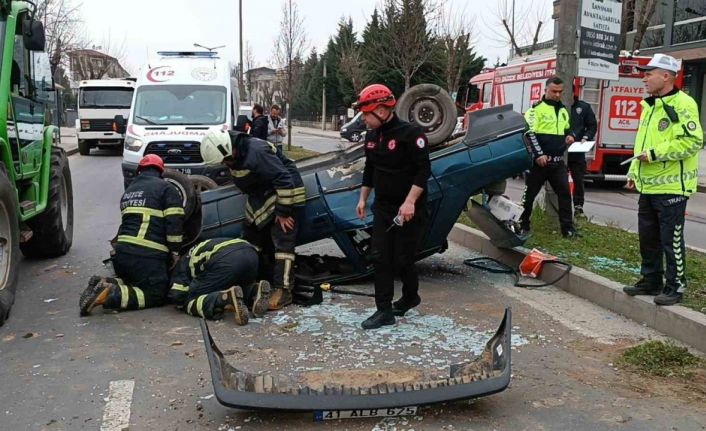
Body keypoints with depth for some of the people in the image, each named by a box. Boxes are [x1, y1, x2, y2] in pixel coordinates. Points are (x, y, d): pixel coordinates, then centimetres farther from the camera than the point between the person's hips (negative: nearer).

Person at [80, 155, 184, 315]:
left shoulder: (128, 191, 25)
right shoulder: (166, 188, 3)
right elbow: (174, 224, -8)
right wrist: (175, 253, -1)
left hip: (121, 252, 7)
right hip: (147, 255, -7)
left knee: (132, 283, 26)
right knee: (157, 295, 0)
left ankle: (104, 284, -2)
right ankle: (111, 295, -19)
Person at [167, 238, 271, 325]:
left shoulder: (185, 259, 26)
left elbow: (176, 294, 12)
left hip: (226, 260, -7)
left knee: (191, 301, 7)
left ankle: (227, 298, -21)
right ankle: (255, 291, 1)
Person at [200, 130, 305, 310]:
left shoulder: (256, 152, -30)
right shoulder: (235, 155, -2)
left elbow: (284, 179, -30)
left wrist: (283, 211, -25)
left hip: (282, 194, -10)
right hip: (260, 197, 10)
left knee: (283, 241, -13)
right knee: (251, 238, 15)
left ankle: (283, 290, -14)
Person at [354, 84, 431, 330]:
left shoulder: (410, 133, -16)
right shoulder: (371, 137, 8)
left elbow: (423, 171, -20)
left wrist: (410, 202, -25)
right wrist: (363, 199, 18)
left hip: (408, 209, -7)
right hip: (382, 207, 7)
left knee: (402, 260, 1)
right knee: (380, 258, 2)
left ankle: (410, 297, 29)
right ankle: (384, 310, 8)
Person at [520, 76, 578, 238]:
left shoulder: (563, 110, 15)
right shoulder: (537, 108, -6)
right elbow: (529, 133, -12)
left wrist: (570, 136, 6)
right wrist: (538, 155, -19)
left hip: (558, 161, 6)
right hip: (539, 160, -5)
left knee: (565, 193, 1)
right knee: (530, 193, 3)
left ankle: (568, 228, 7)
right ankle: (523, 225, 15)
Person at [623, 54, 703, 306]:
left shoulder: (682, 104, -12)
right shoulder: (650, 106, 17)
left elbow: (693, 140, -22)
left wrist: (656, 153, -21)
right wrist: (634, 172, 19)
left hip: (671, 186, -9)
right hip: (648, 186, 9)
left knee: (671, 239, -1)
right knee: (648, 237, 15)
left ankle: (675, 287, 9)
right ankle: (651, 281, 27)